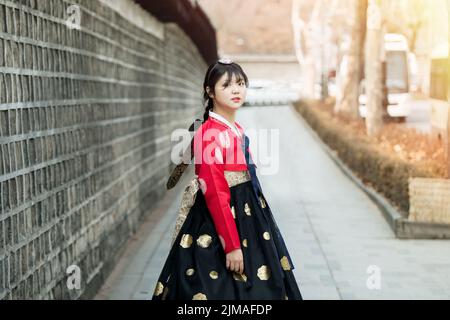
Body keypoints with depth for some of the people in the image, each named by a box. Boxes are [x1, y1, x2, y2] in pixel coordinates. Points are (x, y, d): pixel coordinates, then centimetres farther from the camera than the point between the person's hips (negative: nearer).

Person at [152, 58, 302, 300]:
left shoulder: (237, 131, 11)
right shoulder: (209, 134, -16)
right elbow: (215, 194, -21)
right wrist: (232, 244, -23)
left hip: (246, 219, 9)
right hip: (216, 226, -9)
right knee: (222, 291, -2)